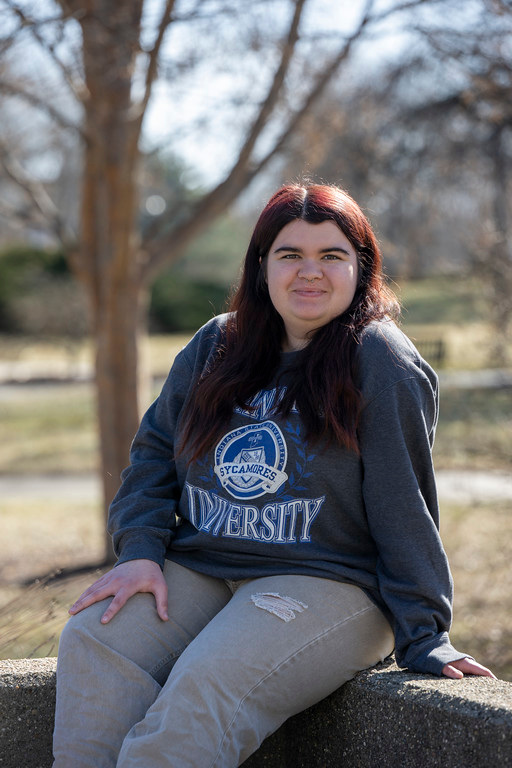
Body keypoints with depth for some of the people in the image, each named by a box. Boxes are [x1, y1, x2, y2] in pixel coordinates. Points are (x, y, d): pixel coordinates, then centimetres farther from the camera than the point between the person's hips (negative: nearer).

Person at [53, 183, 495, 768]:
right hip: (196, 570, 6)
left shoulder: (381, 362, -3)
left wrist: (423, 637, -9)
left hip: (328, 582, -5)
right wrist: (141, 550, -2)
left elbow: (404, 508, -6)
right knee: (91, 643, -23)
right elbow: (155, 450, 15)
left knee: (205, 688, -32)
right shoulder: (215, 347, 13)